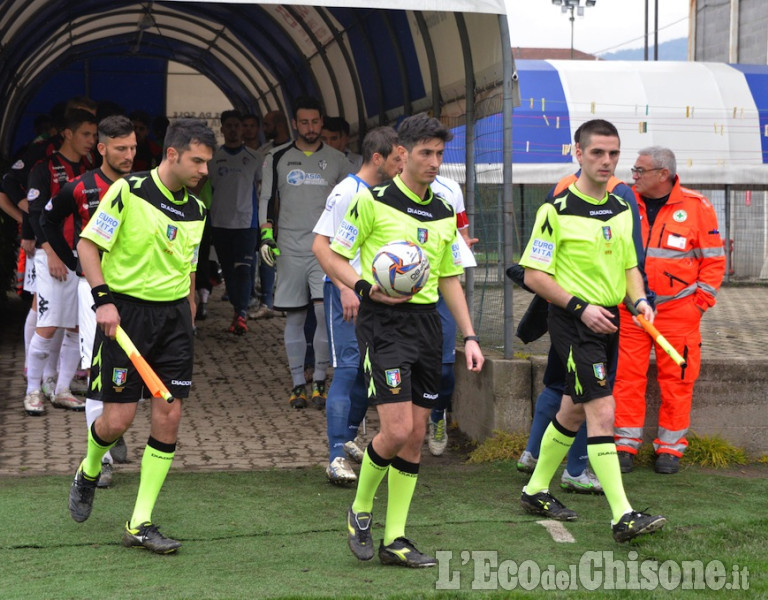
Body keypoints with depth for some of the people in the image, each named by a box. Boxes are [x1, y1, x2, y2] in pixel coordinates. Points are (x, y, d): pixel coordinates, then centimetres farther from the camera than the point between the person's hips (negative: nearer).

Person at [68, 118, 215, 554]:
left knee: (169, 416, -3)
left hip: (174, 314, 5)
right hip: (124, 310, -5)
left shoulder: (196, 210, 9)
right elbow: (87, 244, -7)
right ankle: (89, 472, 30)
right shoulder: (128, 192, -9)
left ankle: (140, 525, 5)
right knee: (118, 419, -6)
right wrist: (103, 298, -16)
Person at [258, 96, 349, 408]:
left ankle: (319, 381, -3)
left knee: (326, 311, -13)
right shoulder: (277, 158, 6)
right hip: (290, 249, 0)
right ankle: (298, 383, 11)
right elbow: (266, 200, 8)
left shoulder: (337, 160, 9)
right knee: (294, 318, 3)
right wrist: (266, 236, -3)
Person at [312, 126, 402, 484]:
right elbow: (321, 245, -15)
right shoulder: (347, 192, -11)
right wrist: (346, 289, -22)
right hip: (345, 293, -8)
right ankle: (337, 458, -12)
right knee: (348, 369, -12)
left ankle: (347, 442, 25)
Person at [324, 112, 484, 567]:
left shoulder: (444, 213, 13)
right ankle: (360, 510, 11)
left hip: (427, 322, 6)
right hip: (384, 322, -6)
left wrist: (470, 336, 12)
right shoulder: (372, 202, -5)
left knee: (416, 437, 5)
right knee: (397, 430, -15)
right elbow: (335, 258, -2)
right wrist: (367, 288, -20)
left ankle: (394, 539, 12)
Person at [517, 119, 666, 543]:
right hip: (573, 322, -8)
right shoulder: (557, 210, -11)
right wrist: (580, 307, -18)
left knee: (573, 411, 16)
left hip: (608, 321, 8)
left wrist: (639, 300, 1)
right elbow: (534, 275, -11)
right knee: (602, 413, -15)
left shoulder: (621, 209, 11)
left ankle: (536, 491, 32)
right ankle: (622, 516, -17)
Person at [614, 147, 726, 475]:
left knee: (677, 380, 1)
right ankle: (626, 444, 11)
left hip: (677, 310, -2)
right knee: (627, 377, 1)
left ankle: (670, 447, 12)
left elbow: (713, 259, 2)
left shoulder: (696, 207, -3)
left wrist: (700, 301, -2)